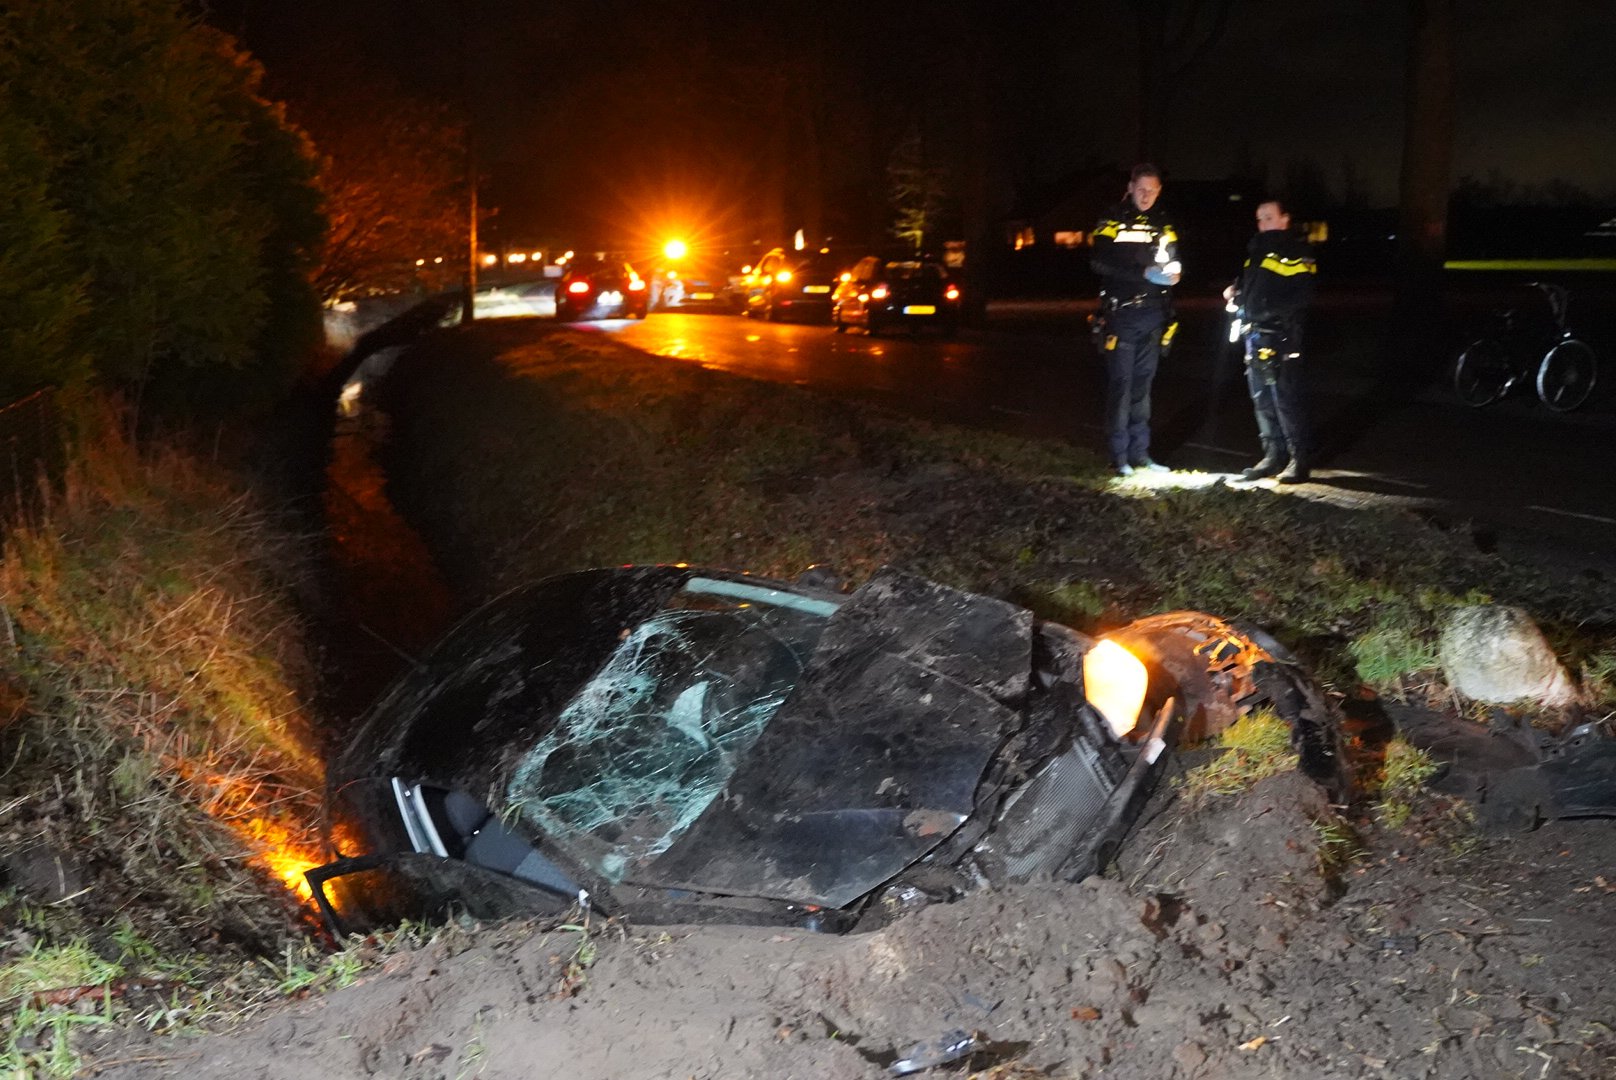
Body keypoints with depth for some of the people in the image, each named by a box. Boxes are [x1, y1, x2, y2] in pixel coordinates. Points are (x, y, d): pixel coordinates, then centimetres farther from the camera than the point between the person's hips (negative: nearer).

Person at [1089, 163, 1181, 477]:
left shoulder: (1163, 225, 14)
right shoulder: (1112, 222, -2)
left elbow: (1173, 263, 22)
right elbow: (1101, 264, -13)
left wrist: (1173, 271, -2)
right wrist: (1143, 274, -21)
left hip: (1151, 316, 5)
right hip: (1121, 313, -5)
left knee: (1142, 386, 8)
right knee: (1121, 384, -5)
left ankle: (1140, 453, 12)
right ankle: (1120, 456, -1)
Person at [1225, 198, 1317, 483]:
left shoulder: (1298, 251, -5)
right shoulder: (1256, 248, 19)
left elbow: (1301, 296, -14)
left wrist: (1271, 310, -22)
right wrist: (1236, 291, 13)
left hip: (1281, 337, -8)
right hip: (1254, 334, 8)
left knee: (1285, 399, -9)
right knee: (1261, 399, 11)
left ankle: (1298, 460, -3)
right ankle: (1274, 456, 19)